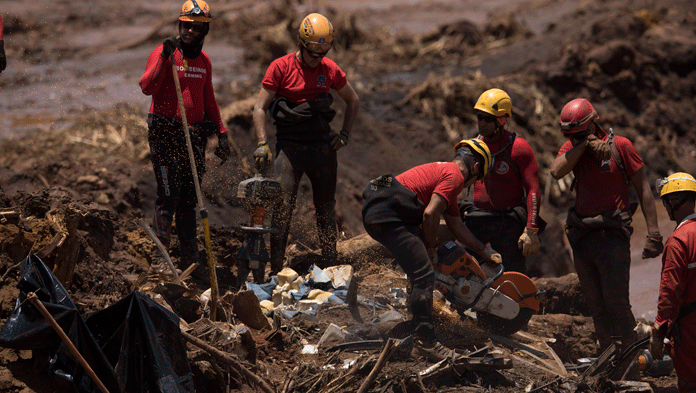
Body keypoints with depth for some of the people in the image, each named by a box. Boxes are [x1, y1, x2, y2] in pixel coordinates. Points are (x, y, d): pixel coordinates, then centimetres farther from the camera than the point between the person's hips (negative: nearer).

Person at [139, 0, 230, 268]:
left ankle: (189, 259, 11)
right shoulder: (163, 53, -5)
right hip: (165, 133, -5)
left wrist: (221, 133, 19)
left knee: (189, 199, 8)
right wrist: (164, 58, -27)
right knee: (169, 195, -13)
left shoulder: (204, 61, 13)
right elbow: (147, 87, -20)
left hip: (194, 135, 6)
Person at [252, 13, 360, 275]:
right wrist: (263, 144, -15)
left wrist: (344, 134, 8)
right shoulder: (281, 68, -6)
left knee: (326, 208, 8)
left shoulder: (330, 70, 4)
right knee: (283, 205, -13)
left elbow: (353, 101, 19)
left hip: (322, 145, 4)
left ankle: (330, 269, 16)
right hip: (290, 145, -3)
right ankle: (276, 270, -12)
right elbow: (260, 108, -5)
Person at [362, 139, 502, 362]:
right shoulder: (455, 176, -4)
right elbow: (430, 213, -15)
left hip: (374, 214, 11)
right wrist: (431, 247, -1)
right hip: (390, 216, -11)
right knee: (424, 274, -13)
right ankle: (425, 341, -17)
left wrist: (483, 250, 37)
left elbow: (456, 225, 34)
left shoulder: (443, 171, 28)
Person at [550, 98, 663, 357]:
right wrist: (584, 145, -16)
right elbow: (557, 171, -14)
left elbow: (643, 189, -3)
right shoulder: (572, 147, 7)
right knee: (596, 306, 9)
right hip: (581, 237, 5)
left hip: (612, 235, -5)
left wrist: (653, 234, -7)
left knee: (617, 303, -11)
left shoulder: (619, 146, -5)